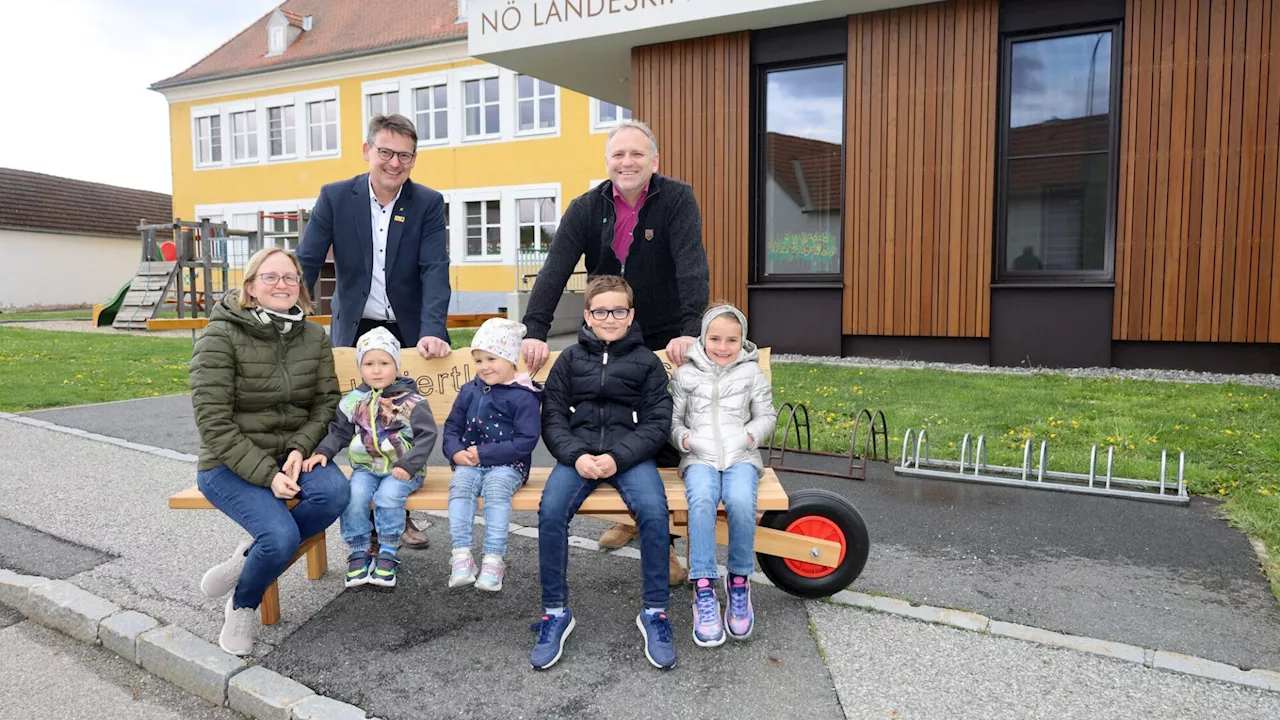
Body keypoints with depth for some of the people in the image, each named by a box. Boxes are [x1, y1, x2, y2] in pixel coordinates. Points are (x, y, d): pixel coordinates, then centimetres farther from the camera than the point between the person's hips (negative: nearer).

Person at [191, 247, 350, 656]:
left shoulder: (314, 338, 3)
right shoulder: (222, 336, -12)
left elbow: (327, 404, 4)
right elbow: (214, 421, -15)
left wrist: (300, 449, -15)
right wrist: (266, 473, -21)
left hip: (290, 455, 5)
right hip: (229, 465, -4)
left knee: (334, 491, -28)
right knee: (281, 534, -27)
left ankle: (249, 555, -4)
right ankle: (242, 607, 6)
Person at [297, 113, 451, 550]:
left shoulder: (428, 203, -6)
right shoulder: (335, 197, -4)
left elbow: (435, 270, -15)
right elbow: (307, 263, -6)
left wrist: (433, 330, -28)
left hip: (408, 332, 0)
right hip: (355, 330, 0)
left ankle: (399, 513, 24)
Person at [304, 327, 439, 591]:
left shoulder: (411, 401, -5)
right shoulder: (353, 401, 7)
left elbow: (426, 436, -8)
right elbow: (339, 431, 12)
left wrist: (408, 465, -19)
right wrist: (323, 451, -7)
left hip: (402, 470, -3)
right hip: (365, 468, 4)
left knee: (387, 496, -30)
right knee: (352, 496, -23)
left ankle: (388, 554, -10)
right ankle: (359, 552, -5)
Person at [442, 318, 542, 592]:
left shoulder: (523, 396, -7)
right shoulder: (469, 391, 12)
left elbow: (526, 441, -13)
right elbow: (452, 426, 19)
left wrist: (483, 453, -16)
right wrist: (455, 452, -4)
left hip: (507, 465, -4)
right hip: (469, 463, 4)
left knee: (496, 487, -33)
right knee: (460, 484, -26)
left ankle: (493, 560, -31)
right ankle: (461, 555, -29)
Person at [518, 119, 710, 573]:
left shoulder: (676, 200, -13)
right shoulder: (586, 209, -6)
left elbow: (692, 266, -26)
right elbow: (555, 270, -17)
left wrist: (691, 329, -39)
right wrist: (535, 330, -30)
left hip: (667, 342, -3)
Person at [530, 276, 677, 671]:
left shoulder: (646, 361, 8)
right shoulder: (571, 358, 13)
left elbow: (657, 423, 2)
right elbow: (552, 418, 7)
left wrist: (618, 458, -13)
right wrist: (576, 456, -12)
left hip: (630, 454, -1)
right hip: (578, 452, 1)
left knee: (654, 509, -30)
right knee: (550, 510, -27)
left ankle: (654, 612, -11)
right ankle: (555, 612, -10)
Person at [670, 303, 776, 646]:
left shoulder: (752, 374, 15)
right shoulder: (685, 374, 13)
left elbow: (767, 416, 15)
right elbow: (672, 421, 13)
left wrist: (751, 435, -6)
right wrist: (687, 438, -9)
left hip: (741, 456, 0)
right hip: (699, 458, 0)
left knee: (741, 502, -33)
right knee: (701, 501, -34)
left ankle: (739, 581, -12)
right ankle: (703, 590, -29)